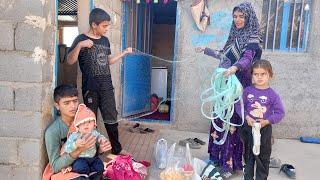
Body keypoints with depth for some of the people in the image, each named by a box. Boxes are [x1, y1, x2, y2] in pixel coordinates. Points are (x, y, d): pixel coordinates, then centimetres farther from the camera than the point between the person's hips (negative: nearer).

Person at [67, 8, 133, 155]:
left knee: (111, 119, 9)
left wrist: (124, 53, 13)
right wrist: (79, 45, -23)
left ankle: (117, 149, 22)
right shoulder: (81, 39, -4)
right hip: (90, 88, -5)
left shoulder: (105, 40, 12)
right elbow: (70, 61, -10)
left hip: (107, 86, 5)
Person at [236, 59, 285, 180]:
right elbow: (239, 106, -2)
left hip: (264, 129, -2)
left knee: (263, 156, 12)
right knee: (248, 154, 18)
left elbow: (280, 113, -7)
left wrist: (267, 121, -19)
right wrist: (246, 117, -17)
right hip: (248, 127, 2)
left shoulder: (273, 95, -9)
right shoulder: (247, 91, -5)